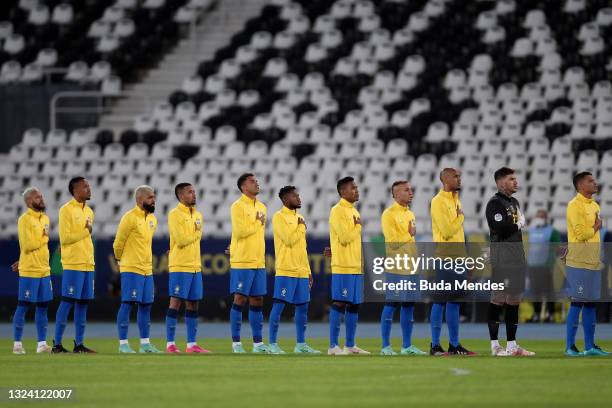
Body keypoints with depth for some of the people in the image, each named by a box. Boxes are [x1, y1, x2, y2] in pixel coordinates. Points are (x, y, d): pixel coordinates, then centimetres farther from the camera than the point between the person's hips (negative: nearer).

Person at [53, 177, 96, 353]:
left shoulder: (89, 211, 16)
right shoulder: (67, 210, -7)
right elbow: (64, 238, -13)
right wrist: (85, 232, -7)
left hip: (88, 264, 7)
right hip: (73, 265, -7)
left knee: (83, 303, 6)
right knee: (67, 302, -8)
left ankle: (79, 344, 9)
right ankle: (57, 344, -5)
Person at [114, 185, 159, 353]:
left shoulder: (152, 219, 12)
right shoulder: (130, 218, -12)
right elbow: (118, 243, -7)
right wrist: (121, 259, 7)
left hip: (147, 269, 8)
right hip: (131, 269, -8)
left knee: (145, 305, 9)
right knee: (127, 304, -6)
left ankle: (145, 344, 14)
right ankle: (123, 344, -4)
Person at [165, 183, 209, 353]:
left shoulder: (198, 215, 16)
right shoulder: (175, 214, -8)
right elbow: (181, 240, -15)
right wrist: (195, 233, -1)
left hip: (195, 266, 7)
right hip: (179, 267, -7)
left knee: (193, 304, 7)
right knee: (176, 302, -7)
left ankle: (192, 344, 11)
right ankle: (170, 344, -5)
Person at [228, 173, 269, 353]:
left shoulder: (261, 207, 15)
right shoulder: (238, 206, -7)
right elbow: (240, 231, -17)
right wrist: (258, 223, -6)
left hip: (259, 262, 7)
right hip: (242, 262, -7)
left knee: (257, 301, 7)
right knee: (240, 299, -5)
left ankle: (258, 343, 11)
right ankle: (236, 343, -1)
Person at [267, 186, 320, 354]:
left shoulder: (299, 218, 18)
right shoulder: (279, 217, -6)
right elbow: (289, 240, -18)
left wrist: (308, 271, 18)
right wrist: (300, 226, -3)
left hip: (301, 271, 8)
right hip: (285, 270, -8)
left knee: (302, 306, 8)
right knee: (279, 305, -7)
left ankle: (300, 344, 15)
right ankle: (272, 344, -4)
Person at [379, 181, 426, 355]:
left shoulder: (410, 214, 17)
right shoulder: (389, 215, -9)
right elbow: (392, 242, -16)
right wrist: (409, 234, -4)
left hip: (411, 267, 8)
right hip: (396, 268, -8)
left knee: (409, 305, 8)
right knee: (391, 305, -5)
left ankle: (407, 346, 13)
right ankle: (386, 346, -2)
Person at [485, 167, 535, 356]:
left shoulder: (515, 203, 19)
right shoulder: (495, 203, -10)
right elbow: (500, 229, -22)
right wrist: (518, 224, -6)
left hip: (517, 258, 9)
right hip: (501, 260, -9)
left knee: (514, 301, 10)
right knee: (498, 300, -5)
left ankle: (512, 345, 16)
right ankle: (495, 346, -3)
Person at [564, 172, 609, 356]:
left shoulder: (595, 206, 16)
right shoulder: (575, 205, -11)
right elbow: (581, 233, -18)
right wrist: (596, 227, -2)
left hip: (594, 261, 8)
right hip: (579, 263, -8)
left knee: (591, 303, 10)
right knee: (577, 303, -7)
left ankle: (590, 346, 14)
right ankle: (570, 347, -4)